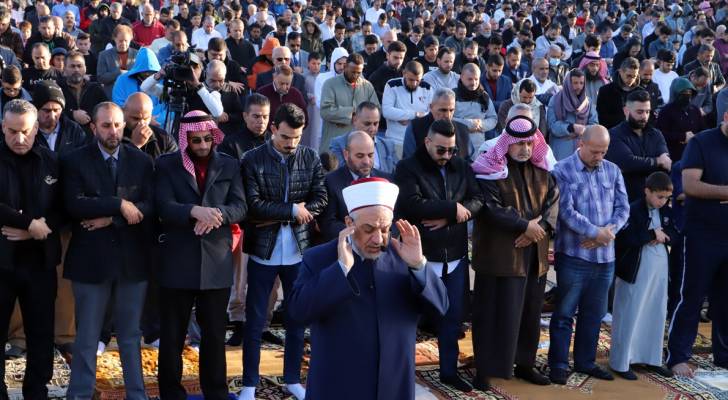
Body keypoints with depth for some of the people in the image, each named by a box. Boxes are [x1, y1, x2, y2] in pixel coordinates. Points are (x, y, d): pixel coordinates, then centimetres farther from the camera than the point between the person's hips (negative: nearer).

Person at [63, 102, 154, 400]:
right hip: (91, 259, -2)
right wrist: (119, 204, -18)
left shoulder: (141, 161, 4)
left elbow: (150, 206, -6)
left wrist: (110, 219, -16)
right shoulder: (74, 161, -2)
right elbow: (75, 205, -16)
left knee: (131, 336, 13)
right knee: (87, 338, 5)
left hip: (132, 258, 2)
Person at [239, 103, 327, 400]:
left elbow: (321, 199, -4)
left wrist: (277, 217, -12)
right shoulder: (252, 160, -8)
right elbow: (253, 205, -16)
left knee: (297, 317, 12)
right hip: (263, 251, -3)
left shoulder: (311, 158, 2)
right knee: (255, 320, 6)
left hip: (299, 250, 3)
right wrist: (292, 210, -15)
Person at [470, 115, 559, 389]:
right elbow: (491, 208, -18)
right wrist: (525, 225, -18)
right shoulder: (490, 171, -9)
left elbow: (554, 201, 4)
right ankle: (484, 368, 7)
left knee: (530, 311, 11)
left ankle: (524, 364, 24)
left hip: (534, 253, 6)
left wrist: (540, 227, -14)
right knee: (495, 311, -2)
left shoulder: (542, 170, 10)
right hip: (499, 253, -6)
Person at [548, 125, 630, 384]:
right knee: (564, 313, 2)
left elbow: (622, 208, 5)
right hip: (573, 255, -5)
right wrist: (596, 232, -18)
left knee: (594, 313, 14)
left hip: (605, 255, 5)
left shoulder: (612, 171, 9)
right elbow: (566, 211, -14)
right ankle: (558, 364, 11)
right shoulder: (563, 171, -7)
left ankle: (586, 361, 26)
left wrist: (609, 231, -13)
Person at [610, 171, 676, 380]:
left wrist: (662, 235, -10)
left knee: (656, 315, 13)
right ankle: (620, 363, 8)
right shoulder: (633, 210, -13)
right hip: (635, 271, -7)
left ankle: (651, 358, 26)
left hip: (659, 270, 7)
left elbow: (675, 234, 10)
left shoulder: (666, 212, 9)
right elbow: (625, 239, -21)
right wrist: (653, 234, -19)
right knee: (629, 317, 0)